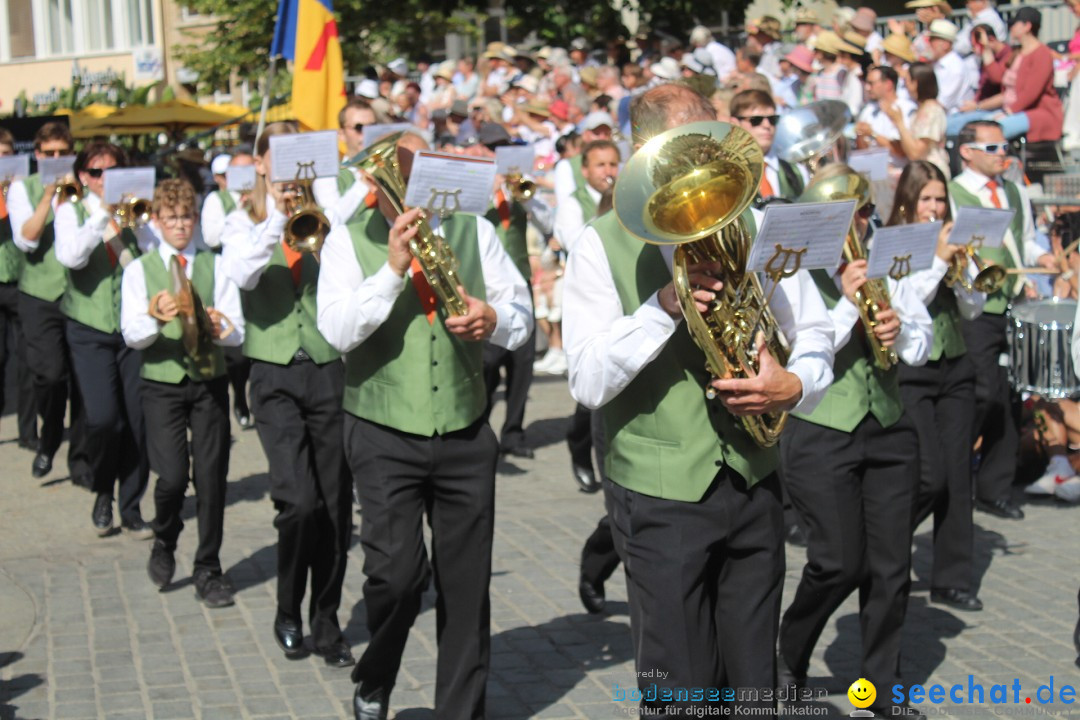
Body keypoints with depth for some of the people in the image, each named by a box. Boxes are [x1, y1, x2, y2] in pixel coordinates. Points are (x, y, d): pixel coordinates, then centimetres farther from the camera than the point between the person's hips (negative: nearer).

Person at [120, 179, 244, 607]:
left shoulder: (216, 266, 8)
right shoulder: (139, 270, 5)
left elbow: (237, 332, 0)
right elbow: (132, 335, -6)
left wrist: (220, 326, -23)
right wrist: (155, 317, -27)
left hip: (210, 382, 1)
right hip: (162, 383, -1)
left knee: (211, 476, 0)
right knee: (172, 476, -13)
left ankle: (208, 571, 13)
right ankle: (164, 544, 17)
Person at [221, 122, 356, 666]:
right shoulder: (244, 222, 7)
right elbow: (243, 274, -13)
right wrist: (276, 217, -17)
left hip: (330, 369, 2)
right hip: (276, 374, -2)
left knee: (335, 504, 3)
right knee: (299, 500, -14)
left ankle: (326, 622, 18)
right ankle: (288, 615, 8)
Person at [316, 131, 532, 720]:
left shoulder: (472, 230, 9)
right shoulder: (349, 241, 0)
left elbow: (522, 316, 9)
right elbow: (338, 331, -13)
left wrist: (494, 318, -12)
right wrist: (392, 268, -21)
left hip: (466, 433, 3)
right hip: (385, 435, -3)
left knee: (466, 583, 7)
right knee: (396, 571, -14)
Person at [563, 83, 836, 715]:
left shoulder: (755, 228, 6)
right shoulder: (603, 245, -5)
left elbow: (814, 332, 12)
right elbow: (589, 383, -13)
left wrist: (797, 384, -10)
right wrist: (663, 306, -25)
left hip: (754, 481, 4)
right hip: (660, 496, -3)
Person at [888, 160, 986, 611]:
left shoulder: (953, 245, 10)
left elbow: (974, 310, 5)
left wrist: (962, 268, -11)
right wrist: (938, 261, -17)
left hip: (955, 370, 5)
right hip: (909, 372, -5)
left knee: (958, 477, 4)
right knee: (929, 477, -11)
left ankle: (952, 579, 13)